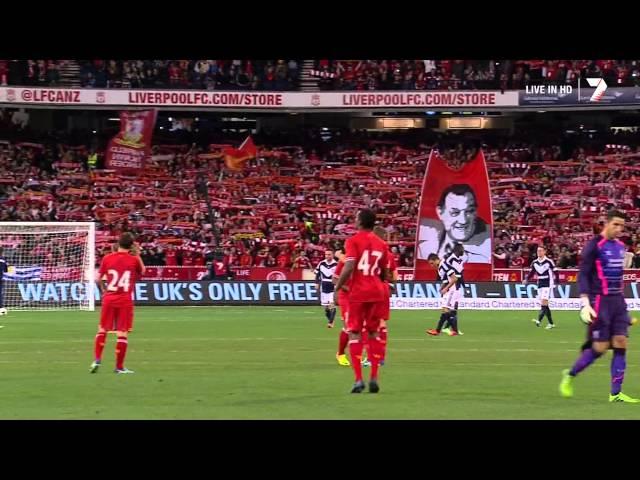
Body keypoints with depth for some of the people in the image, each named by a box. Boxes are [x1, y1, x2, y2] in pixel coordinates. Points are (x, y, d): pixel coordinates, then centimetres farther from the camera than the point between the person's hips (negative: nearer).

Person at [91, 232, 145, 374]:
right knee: (122, 333, 0)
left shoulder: (107, 258, 0)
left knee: (102, 329, 16)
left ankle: (97, 360, 8)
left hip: (109, 298, 2)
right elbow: (142, 272, 18)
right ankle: (119, 367, 1)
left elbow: (98, 279, 2)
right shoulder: (134, 260, -2)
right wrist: (138, 255, 20)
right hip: (125, 299, -2)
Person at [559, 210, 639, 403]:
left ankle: (616, 393, -1)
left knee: (620, 343, -3)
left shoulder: (620, 246, 13)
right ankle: (570, 376, 16)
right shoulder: (594, 246, -9)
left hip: (618, 300, 7)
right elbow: (583, 276, -12)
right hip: (600, 301, -7)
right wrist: (585, 303, -20)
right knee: (600, 347, -6)